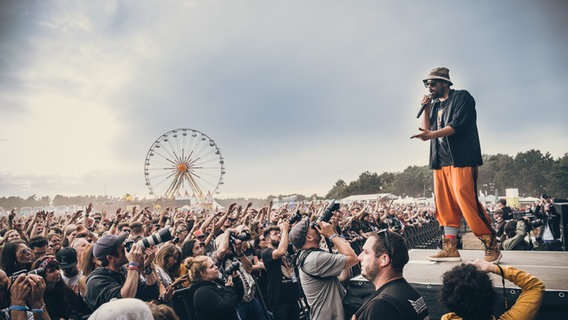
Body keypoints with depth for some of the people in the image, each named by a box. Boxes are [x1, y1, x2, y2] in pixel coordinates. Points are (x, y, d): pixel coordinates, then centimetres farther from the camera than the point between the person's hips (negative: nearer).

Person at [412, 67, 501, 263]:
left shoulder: (462, 97, 1)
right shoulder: (435, 104, 21)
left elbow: (457, 125, -13)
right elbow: (428, 130, 14)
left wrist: (432, 134, -24)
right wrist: (426, 109, 6)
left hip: (461, 158, -7)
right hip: (440, 161, 7)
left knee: (467, 202, -12)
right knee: (445, 205, 3)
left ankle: (492, 247, -1)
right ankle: (450, 248, 7)